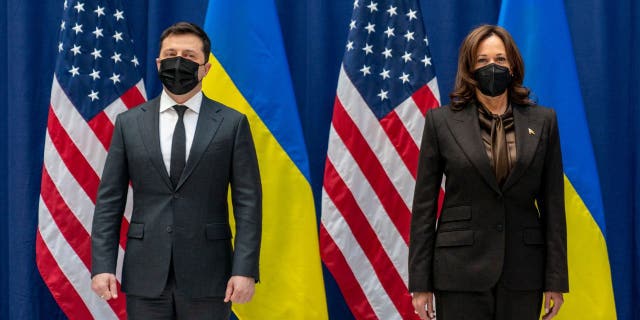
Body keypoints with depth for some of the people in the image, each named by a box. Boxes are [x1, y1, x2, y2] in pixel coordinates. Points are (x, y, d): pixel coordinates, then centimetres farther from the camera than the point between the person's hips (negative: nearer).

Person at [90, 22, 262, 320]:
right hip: (145, 276, 2)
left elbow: (248, 202, -1)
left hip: (208, 276, -1)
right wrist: (102, 266, -4)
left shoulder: (232, 124, 2)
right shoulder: (129, 122, 7)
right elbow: (109, 200, 6)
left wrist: (245, 270, -9)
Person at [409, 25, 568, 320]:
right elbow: (424, 206, 2)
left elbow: (553, 204, 6)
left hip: (523, 272, 2)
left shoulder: (542, 121, 6)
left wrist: (556, 279, 2)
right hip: (461, 272, -1)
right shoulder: (442, 121, 2)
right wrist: (420, 282, -2)